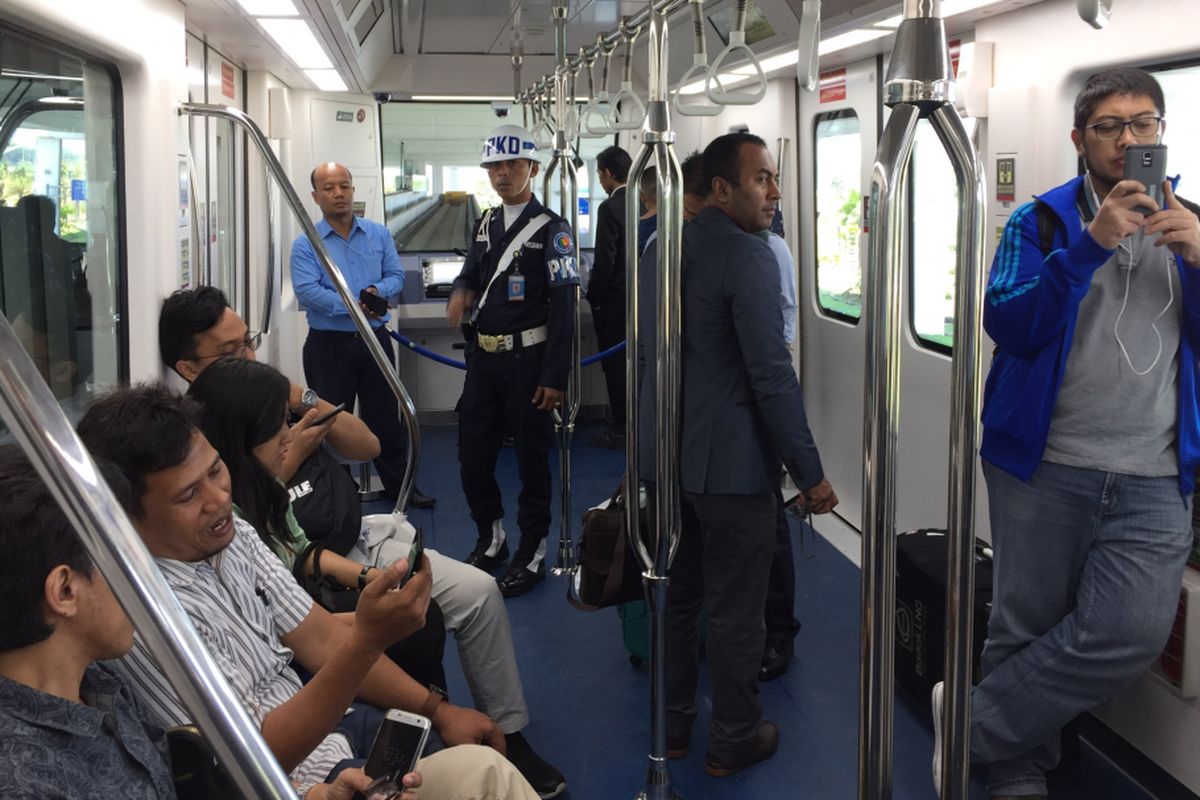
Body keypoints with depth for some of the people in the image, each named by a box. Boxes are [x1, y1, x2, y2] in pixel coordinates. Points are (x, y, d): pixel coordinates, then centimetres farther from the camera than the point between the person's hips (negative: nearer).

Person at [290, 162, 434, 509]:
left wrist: (378, 290, -19)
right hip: (329, 345, -3)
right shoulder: (306, 244, -6)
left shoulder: (379, 234, 6)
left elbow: (396, 275, 4)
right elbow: (307, 291, -17)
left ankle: (398, 484, 25)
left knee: (385, 416, 12)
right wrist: (354, 306, -26)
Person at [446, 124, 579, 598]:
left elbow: (563, 306, -13)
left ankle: (532, 554, 18)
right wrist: (462, 290, -2)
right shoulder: (486, 224, 11)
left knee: (532, 460, 5)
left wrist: (554, 377, -18)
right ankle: (490, 539, 31)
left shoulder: (551, 229, -10)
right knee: (473, 455, 11)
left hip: (527, 361, -6)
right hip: (483, 358, 6)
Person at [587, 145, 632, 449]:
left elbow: (605, 261, -20)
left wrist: (593, 296, -7)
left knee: (615, 364, 2)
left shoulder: (610, 208, -18)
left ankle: (621, 429, 7)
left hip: (613, 299, -7)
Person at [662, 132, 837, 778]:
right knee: (735, 609, 6)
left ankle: (672, 725, 32)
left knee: (680, 596, 19)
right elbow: (772, 375, -22)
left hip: (675, 454, 8)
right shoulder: (749, 256, -19)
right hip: (734, 464, -8)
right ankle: (733, 741, 20)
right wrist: (810, 473, -16)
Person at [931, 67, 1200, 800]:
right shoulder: (1042, 221, 2)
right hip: (1043, 466, -1)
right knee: (1026, 627, 5)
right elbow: (1007, 325, -12)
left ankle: (974, 722, 3)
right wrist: (1091, 244, -21)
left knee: (1130, 633, -13)